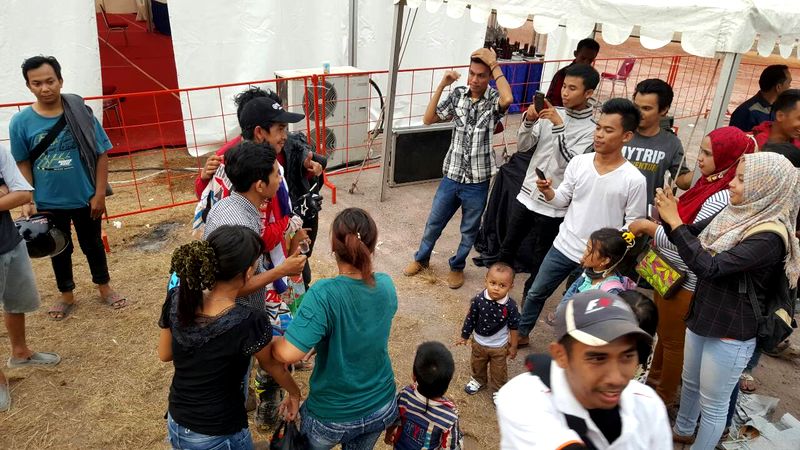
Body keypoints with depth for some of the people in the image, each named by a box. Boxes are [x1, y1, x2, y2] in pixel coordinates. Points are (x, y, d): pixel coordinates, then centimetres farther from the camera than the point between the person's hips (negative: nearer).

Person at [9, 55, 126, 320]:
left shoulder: (80, 113, -12)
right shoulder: (21, 122, -9)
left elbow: (101, 154, -8)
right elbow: (22, 164, -1)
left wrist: (99, 194, -9)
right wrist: (28, 200, -7)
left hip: (85, 198, -1)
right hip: (48, 203, 1)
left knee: (92, 245, 17)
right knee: (60, 250, 17)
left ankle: (104, 288, 37)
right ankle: (66, 295, 36)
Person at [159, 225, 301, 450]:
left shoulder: (176, 300, -16)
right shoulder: (250, 323, -30)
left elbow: (164, 355, 2)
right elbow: (272, 365, -9)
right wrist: (295, 392, 11)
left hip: (175, 426, 5)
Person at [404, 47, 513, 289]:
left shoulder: (493, 100, -12)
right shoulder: (458, 94, -1)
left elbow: (507, 99, -37)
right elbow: (428, 119, -2)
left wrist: (494, 64, -26)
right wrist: (442, 85, -10)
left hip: (477, 182, -3)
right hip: (451, 176, 3)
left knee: (469, 230, 15)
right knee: (434, 222, 18)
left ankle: (457, 266, 39)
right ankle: (422, 258, 42)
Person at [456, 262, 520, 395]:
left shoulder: (510, 306, -27)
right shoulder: (479, 300, -25)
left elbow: (513, 327, -13)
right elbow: (470, 318, -9)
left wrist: (513, 346, -3)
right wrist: (464, 336, 0)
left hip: (499, 346, -2)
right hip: (479, 342, 2)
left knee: (498, 371, 20)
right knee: (477, 364, 28)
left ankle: (498, 389, 46)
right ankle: (478, 380, 57)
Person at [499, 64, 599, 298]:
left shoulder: (591, 129, -13)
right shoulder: (551, 114, 1)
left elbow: (569, 163, -23)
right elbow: (523, 146, 1)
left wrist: (559, 127, -29)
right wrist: (528, 121, -17)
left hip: (553, 206, -4)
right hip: (526, 195, 5)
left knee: (540, 257, 12)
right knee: (508, 245, 18)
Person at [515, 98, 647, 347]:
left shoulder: (634, 180, -15)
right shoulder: (578, 162, -5)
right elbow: (562, 201, 3)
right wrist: (548, 192, -18)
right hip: (564, 246, 4)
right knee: (536, 293, 16)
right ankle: (520, 334, 39)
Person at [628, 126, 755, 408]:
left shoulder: (722, 199, -24)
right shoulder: (708, 184, 3)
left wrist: (649, 226, -19)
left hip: (685, 281, -8)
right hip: (669, 272, 8)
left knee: (673, 341, 10)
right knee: (663, 335, 24)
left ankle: (664, 399, 30)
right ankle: (653, 384, 44)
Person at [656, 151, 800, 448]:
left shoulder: (769, 238, -25)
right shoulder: (739, 214, -2)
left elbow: (709, 267, -32)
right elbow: (692, 236, 8)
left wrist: (674, 221, -29)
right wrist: (668, 216, -12)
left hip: (730, 334, -8)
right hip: (702, 318, 8)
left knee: (713, 404, 12)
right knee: (691, 384, 28)